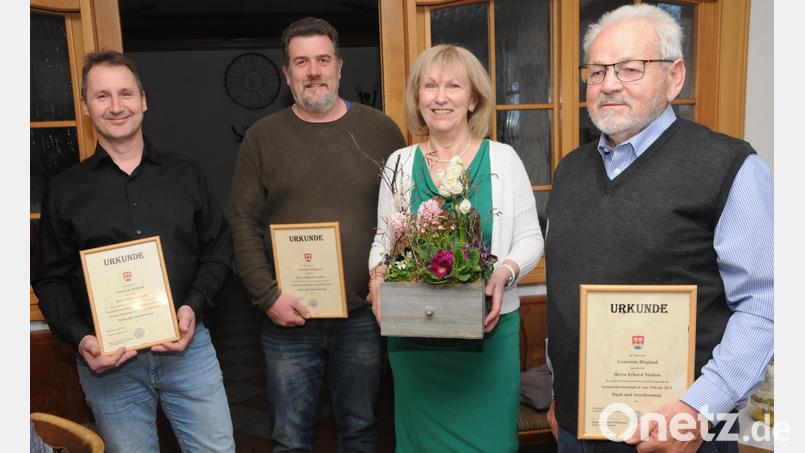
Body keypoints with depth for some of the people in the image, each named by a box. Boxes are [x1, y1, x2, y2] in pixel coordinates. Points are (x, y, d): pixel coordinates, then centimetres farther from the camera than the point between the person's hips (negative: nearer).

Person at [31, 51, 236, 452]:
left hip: (187, 346, 1)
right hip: (108, 360, 0)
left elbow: (218, 249, 7)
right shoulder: (65, 190, 4)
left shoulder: (185, 175, 5)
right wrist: (79, 337, -11)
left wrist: (194, 305, -9)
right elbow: (50, 279, 5)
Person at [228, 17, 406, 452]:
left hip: (364, 316, 1)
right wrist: (268, 296, -9)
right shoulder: (262, 137, 2)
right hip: (289, 319, 0)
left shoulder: (381, 130, 2)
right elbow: (244, 224, -1)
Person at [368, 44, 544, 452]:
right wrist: (378, 277, -9)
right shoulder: (399, 163, 5)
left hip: (488, 327, -1)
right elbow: (383, 239, 10)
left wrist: (504, 273, -17)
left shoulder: (502, 158, -1)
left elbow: (529, 238, 1)